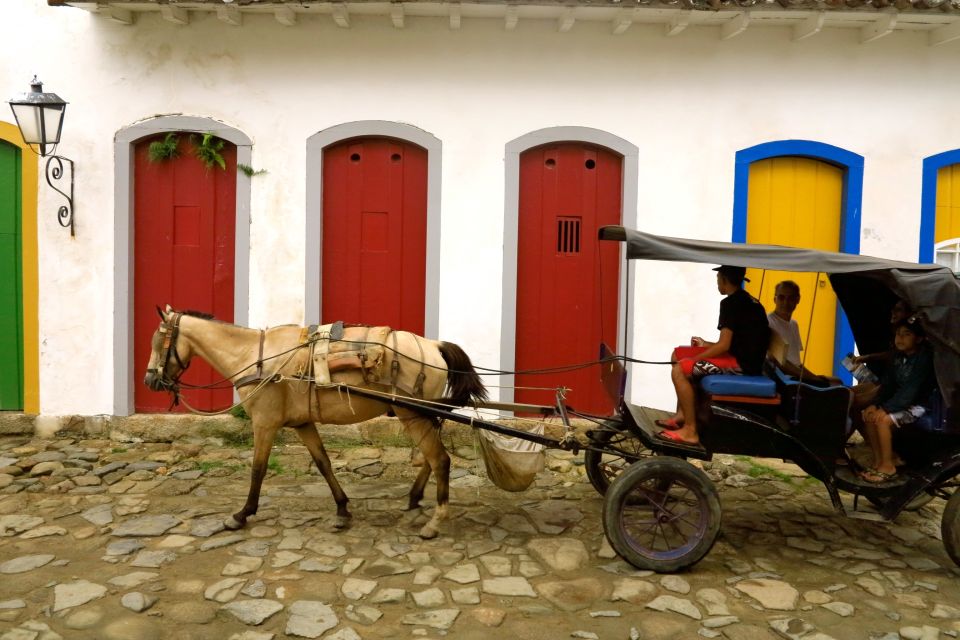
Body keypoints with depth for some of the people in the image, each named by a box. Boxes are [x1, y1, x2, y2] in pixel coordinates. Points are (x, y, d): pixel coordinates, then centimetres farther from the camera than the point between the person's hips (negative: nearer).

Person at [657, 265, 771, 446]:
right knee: (678, 354, 14)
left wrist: (692, 360, -9)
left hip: (742, 363, -10)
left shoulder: (730, 303, -14)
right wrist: (706, 344, 25)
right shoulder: (747, 300, 16)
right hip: (743, 356, 10)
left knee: (679, 370, -19)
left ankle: (690, 431, -15)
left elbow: (724, 345, -19)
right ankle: (682, 414, 13)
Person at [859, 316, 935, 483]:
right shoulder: (899, 356, 7)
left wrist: (886, 408, -29)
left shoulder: (924, 359, -19)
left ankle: (888, 466, -16)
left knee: (883, 419, -26)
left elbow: (910, 391, -26)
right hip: (901, 402, 8)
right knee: (868, 414, -7)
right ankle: (878, 460, -1)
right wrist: (876, 404, -7)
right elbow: (888, 383, 7)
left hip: (919, 405, -8)